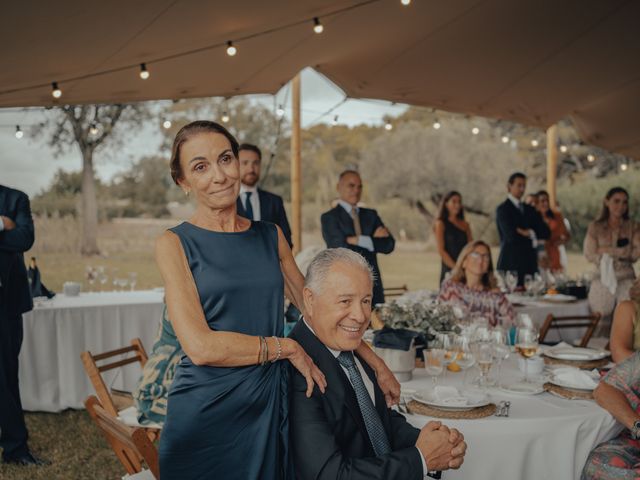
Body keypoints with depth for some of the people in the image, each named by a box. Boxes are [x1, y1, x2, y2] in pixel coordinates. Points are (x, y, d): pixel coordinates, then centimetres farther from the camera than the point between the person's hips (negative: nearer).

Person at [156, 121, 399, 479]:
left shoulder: (271, 237, 7)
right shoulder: (175, 244, -6)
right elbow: (201, 346, -15)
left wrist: (375, 362, 12)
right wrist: (286, 347, -8)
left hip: (269, 407, 4)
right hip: (206, 411, -4)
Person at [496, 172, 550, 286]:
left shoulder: (530, 210, 17)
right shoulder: (502, 209, -3)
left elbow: (546, 232, 9)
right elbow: (511, 236, -14)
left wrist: (529, 233, -7)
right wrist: (532, 236, -1)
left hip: (530, 263, 6)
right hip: (511, 262, -6)